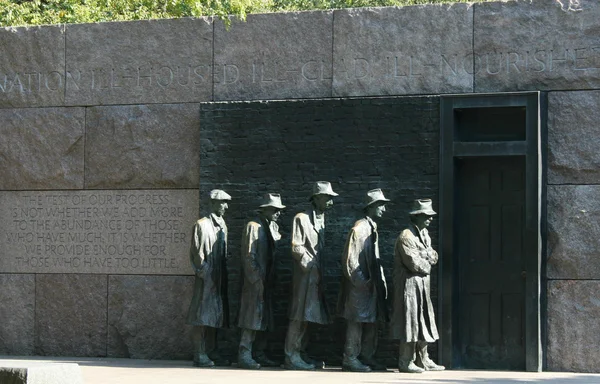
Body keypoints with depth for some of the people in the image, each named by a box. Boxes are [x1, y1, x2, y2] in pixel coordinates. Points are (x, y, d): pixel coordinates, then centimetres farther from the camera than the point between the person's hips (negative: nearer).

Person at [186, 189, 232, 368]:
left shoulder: (222, 225, 14)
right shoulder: (202, 225, -10)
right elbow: (197, 253, -12)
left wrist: (223, 275, 14)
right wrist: (205, 273, -15)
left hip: (219, 279, 8)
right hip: (206, 278, -8)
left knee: (216, 316, 11)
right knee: (202, 317, -6)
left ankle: (211, 353, 17)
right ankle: (199, 355, -5)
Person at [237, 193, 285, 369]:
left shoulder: (274, 227, 15)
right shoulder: (253, 226, -9)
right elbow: (249, 256, -14)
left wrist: (271, 279, 10)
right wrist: (256, 280, -18)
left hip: (267, 281, 8)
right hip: (255, 281, -8)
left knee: (264, 319, 10)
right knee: (253, 317, -10)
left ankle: (259, 355, 16)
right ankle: (244, 355, -9)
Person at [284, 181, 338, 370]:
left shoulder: (322, 220, 18)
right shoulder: (302, 219, -8)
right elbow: (296, 247, -13)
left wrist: (321, 271, 13)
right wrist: (310, 265, -14)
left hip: (317, 276, 8)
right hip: (305, 274, -8)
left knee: (307, 315, 11)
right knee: (300, 315, -8)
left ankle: (300, 353, 17)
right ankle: (291, 356, -6)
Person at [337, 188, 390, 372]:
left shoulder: (373, 228, 16)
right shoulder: (359, 228, -13)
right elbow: (351, 258, -16)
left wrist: (380, 280, 16)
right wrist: (361, 281, -17)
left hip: (372, 284, 9)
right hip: (359, 285, -9)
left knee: (371, 321, 11)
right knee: (357, 321, -5)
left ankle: (367, 357, 18)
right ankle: (350, 358, 0)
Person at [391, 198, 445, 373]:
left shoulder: (425, 234, 16)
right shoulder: (406, 236, -15)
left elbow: (433, 257, 14)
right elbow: (414, 263, -21)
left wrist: (423, 259, -7)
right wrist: (427, 263, -3)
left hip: (422, 285, 10)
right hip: (410, 284, -10)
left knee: (424, 322, 11)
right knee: (410, 321, -8)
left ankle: (423, 360, 18)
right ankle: (405, 362, -4)